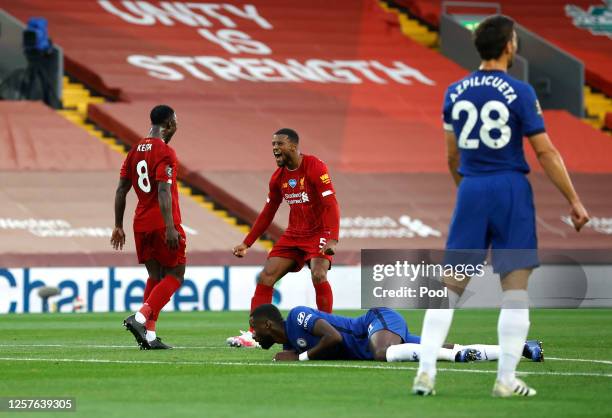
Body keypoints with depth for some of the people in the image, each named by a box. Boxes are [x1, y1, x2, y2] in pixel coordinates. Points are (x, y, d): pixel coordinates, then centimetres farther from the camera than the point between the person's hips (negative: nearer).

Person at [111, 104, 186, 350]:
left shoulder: (135, 151, 12)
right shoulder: (165, 153, -11)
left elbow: (121, 190, 12)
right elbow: (163, 191, -21)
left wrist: (118, 226, 16)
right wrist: (170, 227, -25)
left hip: (141, 224, 7)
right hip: (162, 224, -7)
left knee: (155, 277, 13)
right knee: (175, 276, 0)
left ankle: (149, 335, 4)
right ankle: (140, 318, -17)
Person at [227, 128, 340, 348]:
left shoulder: (315, 168, -16)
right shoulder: (278, 177, 5)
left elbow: (331, 205, -23)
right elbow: (267, 214, 15)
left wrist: (332, 240, -35)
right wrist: (246, 243, 12)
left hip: (318, 233, -6)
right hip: (293, 235, 6)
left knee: (318, 276, -27)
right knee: (265, 277, -4)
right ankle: (251, 335, -1)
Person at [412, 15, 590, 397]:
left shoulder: (455, 93, 6)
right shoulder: (520, 92, -8)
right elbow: (546, 152, -7)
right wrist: (574, 201, -1)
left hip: (471, 191, 4)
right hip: (511, 190, -4)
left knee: (450, 287, 6)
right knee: (515, 290, 2)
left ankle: (426, 372, -2)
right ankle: (506, 380, -2)